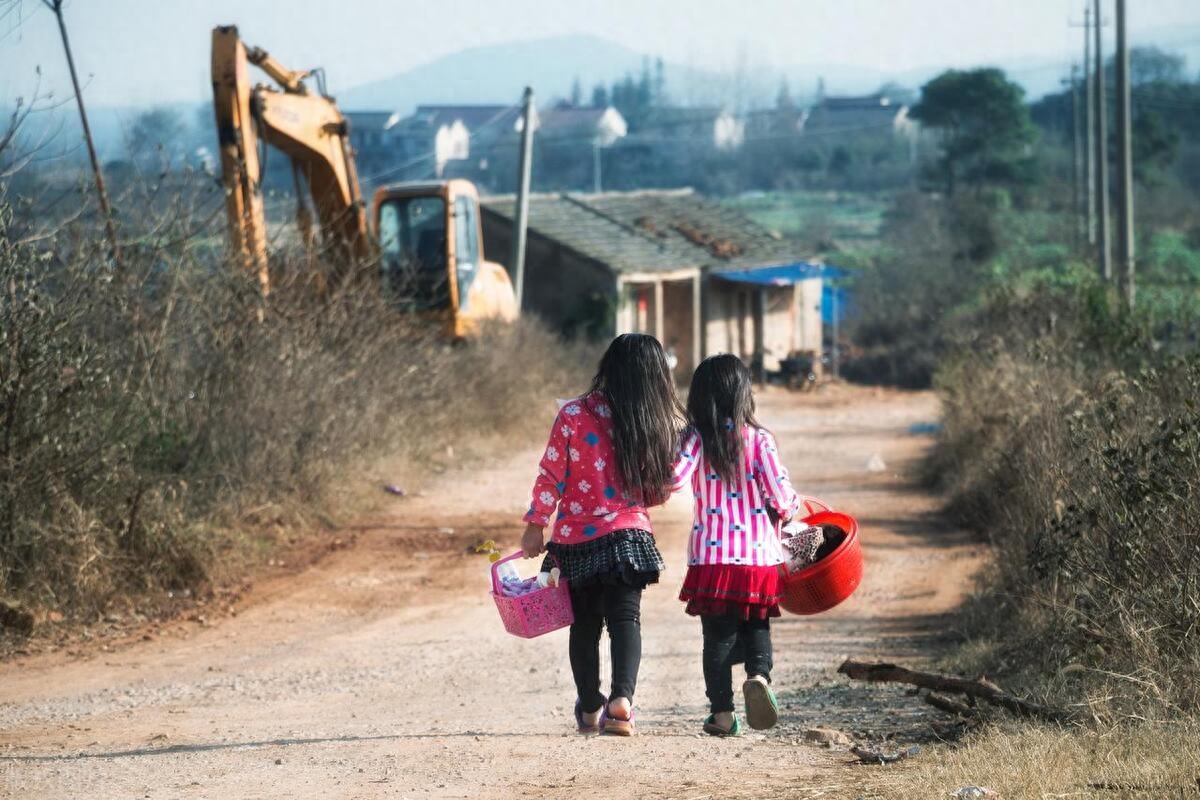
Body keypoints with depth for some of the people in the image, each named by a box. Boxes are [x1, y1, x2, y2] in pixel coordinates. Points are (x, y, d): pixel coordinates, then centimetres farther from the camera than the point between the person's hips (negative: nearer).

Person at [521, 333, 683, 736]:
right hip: (627, 534, 0)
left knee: (585, 624, 13)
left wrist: (536, 525, 4)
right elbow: (660, 490, 4)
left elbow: (550, 475, -6)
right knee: (625, 619, 0)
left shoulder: (574, 415, -8)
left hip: (575, 539, 0)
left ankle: (590, 709, 24)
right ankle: (622, 697, -22)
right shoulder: (658, 426, -3)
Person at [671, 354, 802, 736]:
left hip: (711, 556, 0)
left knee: (718, 634, 8)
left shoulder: (696, 438, -3)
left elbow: (673, 479, -18)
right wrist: (792, 506, 16)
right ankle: (758, 675, -14)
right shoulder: (759, 439, -4)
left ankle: (722, 712, 5)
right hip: (759, 556, 0)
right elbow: (781, 496, -6)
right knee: (756, 626, 14)